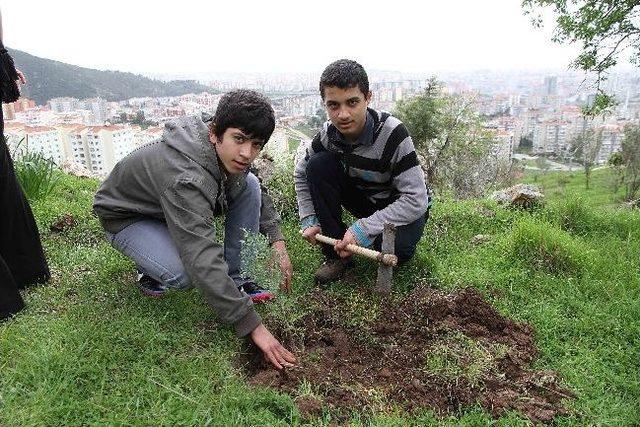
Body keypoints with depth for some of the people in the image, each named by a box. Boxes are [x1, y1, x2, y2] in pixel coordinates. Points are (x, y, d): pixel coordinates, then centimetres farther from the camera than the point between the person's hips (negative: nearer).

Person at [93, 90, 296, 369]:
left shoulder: (229, 155, -18)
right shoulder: (185, 177, -42)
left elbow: (259, 195, 2)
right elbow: (205, 262, -46)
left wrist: (277, 242, -12)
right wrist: (253, 327, -43)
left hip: (181, 206, 7)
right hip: (127, 217, -7)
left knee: (249, 185, -13)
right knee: (184, 273, -35)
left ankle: (236, 277, -7)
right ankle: (149, 269, 1)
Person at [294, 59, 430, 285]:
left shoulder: (393, 133, -30)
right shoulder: (329, 134, -16)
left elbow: (416, 200, -32)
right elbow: (301, 172, 1)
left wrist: (362, 229, -35)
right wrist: (309, 220, -8)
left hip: (406, 208, -4)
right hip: (364, 197, 5)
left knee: (393, 250, -37)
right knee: (318, 165, -20)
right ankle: (337, 254, -11)